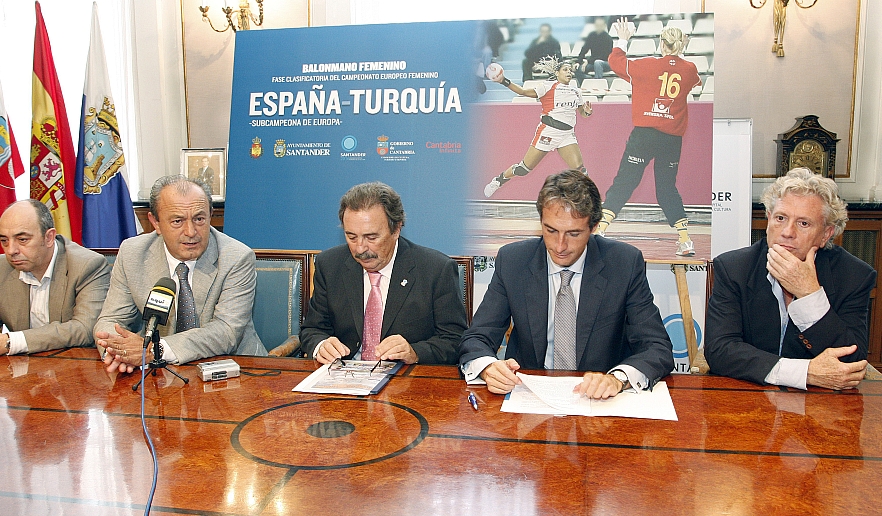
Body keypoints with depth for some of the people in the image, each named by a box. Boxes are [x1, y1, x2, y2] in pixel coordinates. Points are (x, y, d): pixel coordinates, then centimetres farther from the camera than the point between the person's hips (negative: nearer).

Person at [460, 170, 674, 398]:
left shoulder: (625, 263, -7)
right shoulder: (511, 260, -5)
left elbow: (658, 349, -9)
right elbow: (476, 338, -4)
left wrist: (617, 379, -30)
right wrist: (488, 368, -28)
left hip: (601, 402, 0)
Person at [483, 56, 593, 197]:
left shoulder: (576, 91, 14)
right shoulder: (549, 86, -1)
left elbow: (583, 113, 22)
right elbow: (524, 92, -5)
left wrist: (587, 111, -3)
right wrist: (504, 81, -14)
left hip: (568, 135, 4)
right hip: (548, 132, -4)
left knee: (579, 168, -13)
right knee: (525, 168, 1)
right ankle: (497, 181, 23)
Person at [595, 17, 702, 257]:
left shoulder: (647, 65, -4)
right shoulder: (689, 70, 6)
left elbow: (615, 62, 8)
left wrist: (622, 40, 23)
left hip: (644, 134, -3)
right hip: (672, 138, 3)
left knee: (623, 183, 0)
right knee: (667, 188, 13)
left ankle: (600, 230, -6)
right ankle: (685, 240, 12)